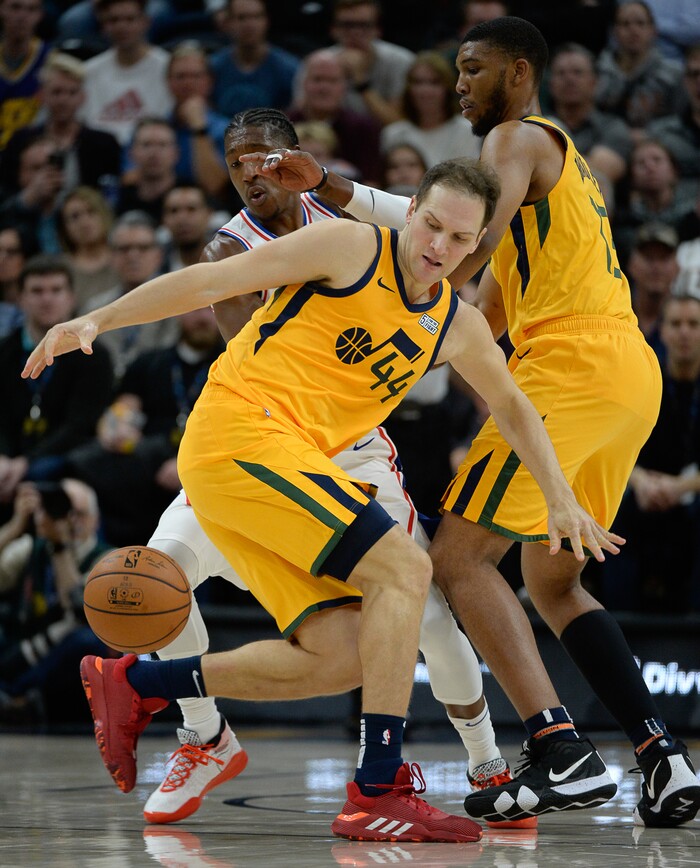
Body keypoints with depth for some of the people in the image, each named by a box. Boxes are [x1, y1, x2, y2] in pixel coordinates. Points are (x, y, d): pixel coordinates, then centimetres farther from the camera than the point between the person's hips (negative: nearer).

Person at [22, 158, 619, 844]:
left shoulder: (458, 327, 15)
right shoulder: (353, 248, -6)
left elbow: (512, 408, 30)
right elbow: (213, 281, -6)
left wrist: (561, 499, 21)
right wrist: (97, 321, -12)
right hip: (241, 431, -8)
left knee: (345, 661, -1)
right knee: (403, 570, -19)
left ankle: (132, 684, 11)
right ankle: (377, 794, -21)